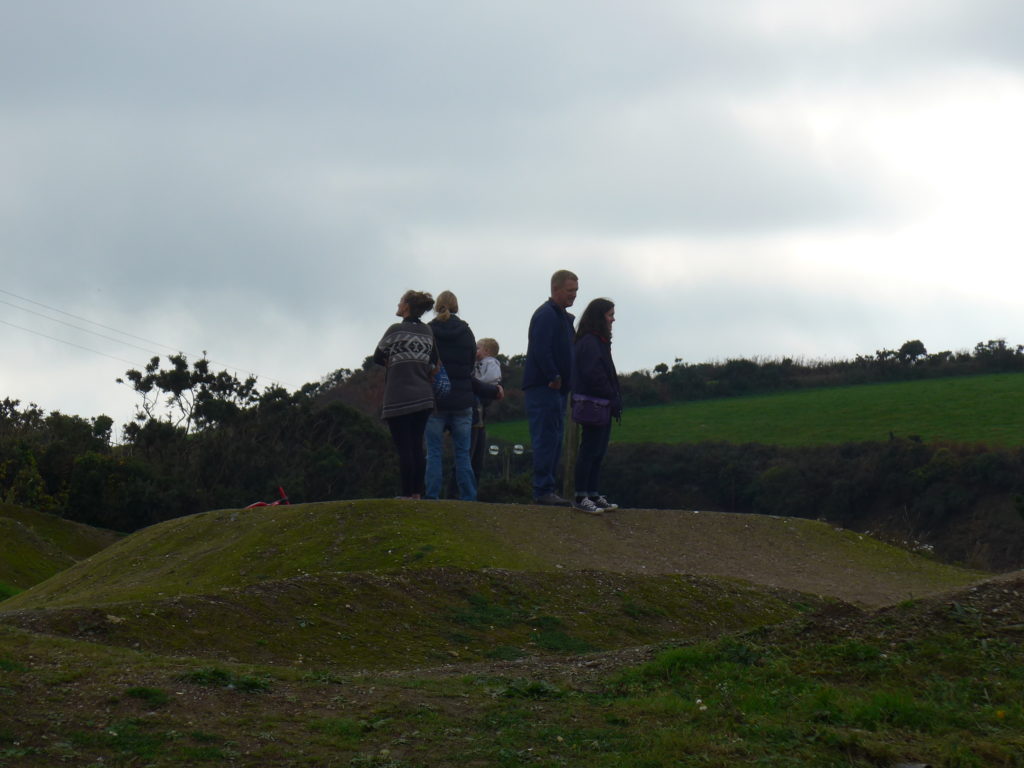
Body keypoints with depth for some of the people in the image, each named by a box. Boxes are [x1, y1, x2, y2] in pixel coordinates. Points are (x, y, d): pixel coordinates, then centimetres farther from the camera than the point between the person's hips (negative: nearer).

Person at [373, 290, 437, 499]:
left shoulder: (396, 330, -7)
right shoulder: (427, 332, 10)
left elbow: (378, 358, 1)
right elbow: (434, 362, 15)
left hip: (399, 399, -6)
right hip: (424, 398, 6)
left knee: (404, 448, -5)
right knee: (417, 446, 10)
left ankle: (407, 494, -7)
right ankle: (417, 493, 8)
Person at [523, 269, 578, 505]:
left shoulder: (563, 316, 20)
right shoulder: (546, 315, -12)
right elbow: (541, 351, -23)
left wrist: (562, 381, 10)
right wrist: (554, 378, -20)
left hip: (556, 389, 10)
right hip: (543, 388, -10)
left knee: (554, 441, 11)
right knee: (546, 439, -10)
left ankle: (546, 490, 15)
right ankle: (543, 491, -10)